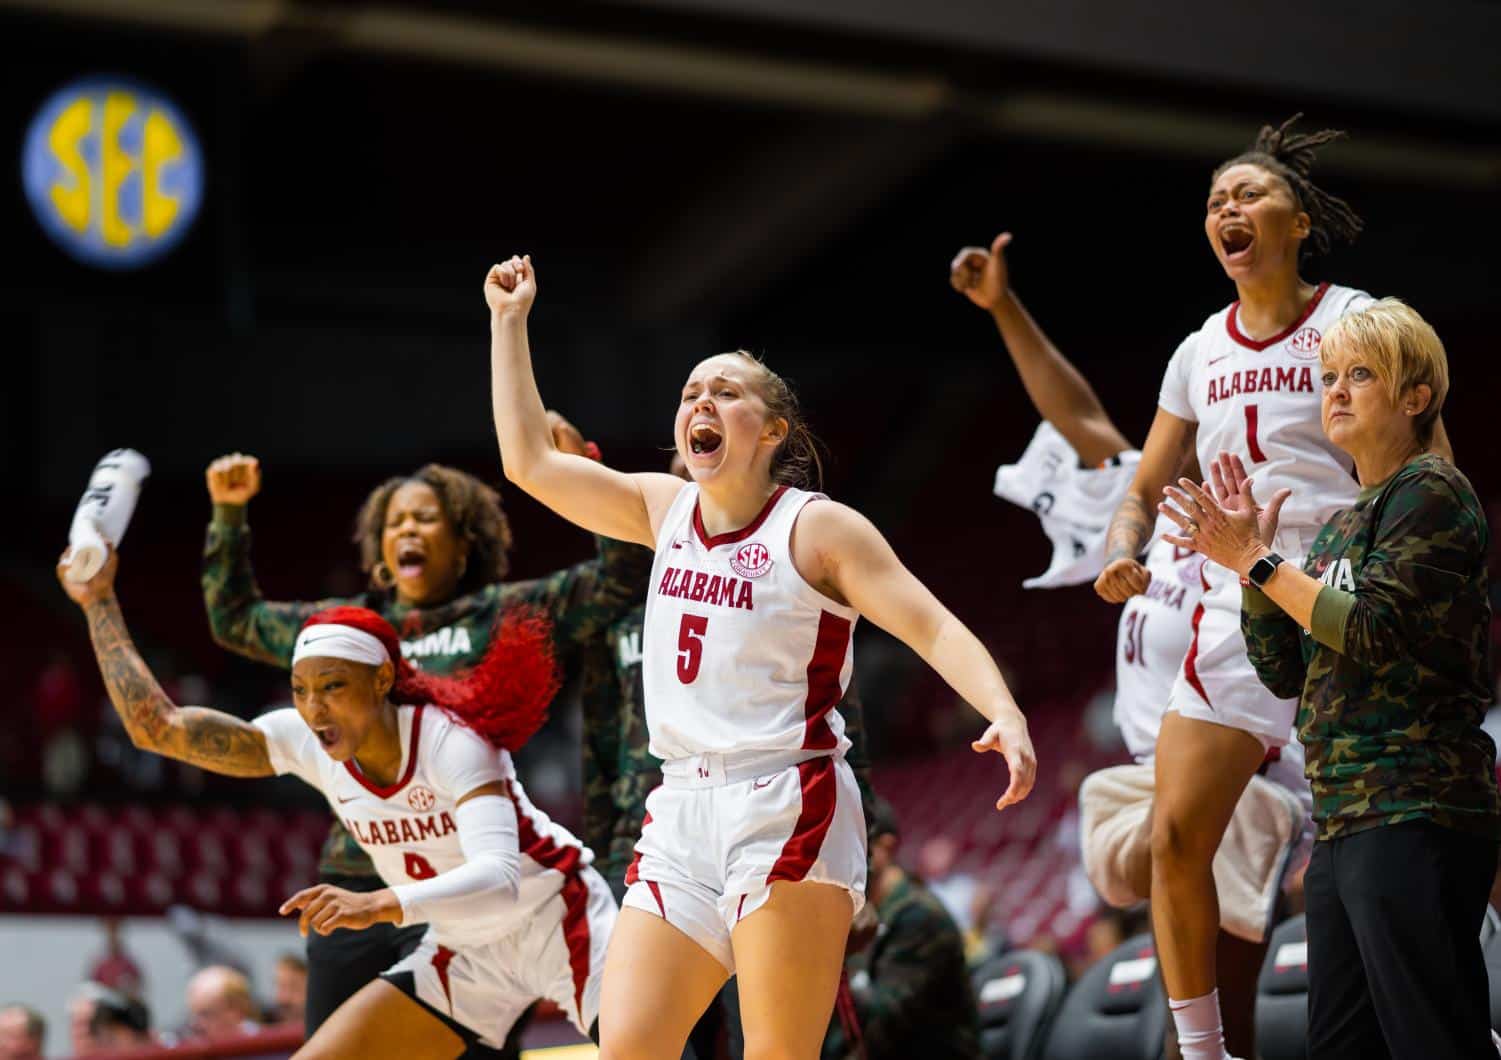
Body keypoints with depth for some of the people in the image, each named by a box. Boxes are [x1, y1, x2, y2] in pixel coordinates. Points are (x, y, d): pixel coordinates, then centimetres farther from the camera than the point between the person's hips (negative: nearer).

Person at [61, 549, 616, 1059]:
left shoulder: (451, 741, -27)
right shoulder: (303, 742, -11)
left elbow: (499, 880, -41)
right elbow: (158, 726, -9)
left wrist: (378, 905, -55)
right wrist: (100, 600, -11)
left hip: (558, 924, -5)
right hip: (463, 951, 5)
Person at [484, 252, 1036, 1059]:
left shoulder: (817, 528, -3)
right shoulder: (665, 510, 13)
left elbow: (935, 629, -9)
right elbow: (530, 460, 17)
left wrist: (1004, 714, -26)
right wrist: (510, 320, 18)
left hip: (786, 812, -6)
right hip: (681, 818, 6)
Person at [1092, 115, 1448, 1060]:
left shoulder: (1352, 321, -2)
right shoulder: (1201, 354, 13)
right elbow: (1146, 491, 19)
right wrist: (1123, 556, -3)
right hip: (1233, 614, 5)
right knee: (1176, 836, -3)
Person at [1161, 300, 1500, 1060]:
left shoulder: (1430, 492, -4)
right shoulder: (1342, 525, 21)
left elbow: (1376, 630, -15)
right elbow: (1286, 672, 17)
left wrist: (1256, 561, -11)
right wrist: (1248, 555, 6)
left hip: (1414, 817, -9)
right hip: (1344, 824, 9)